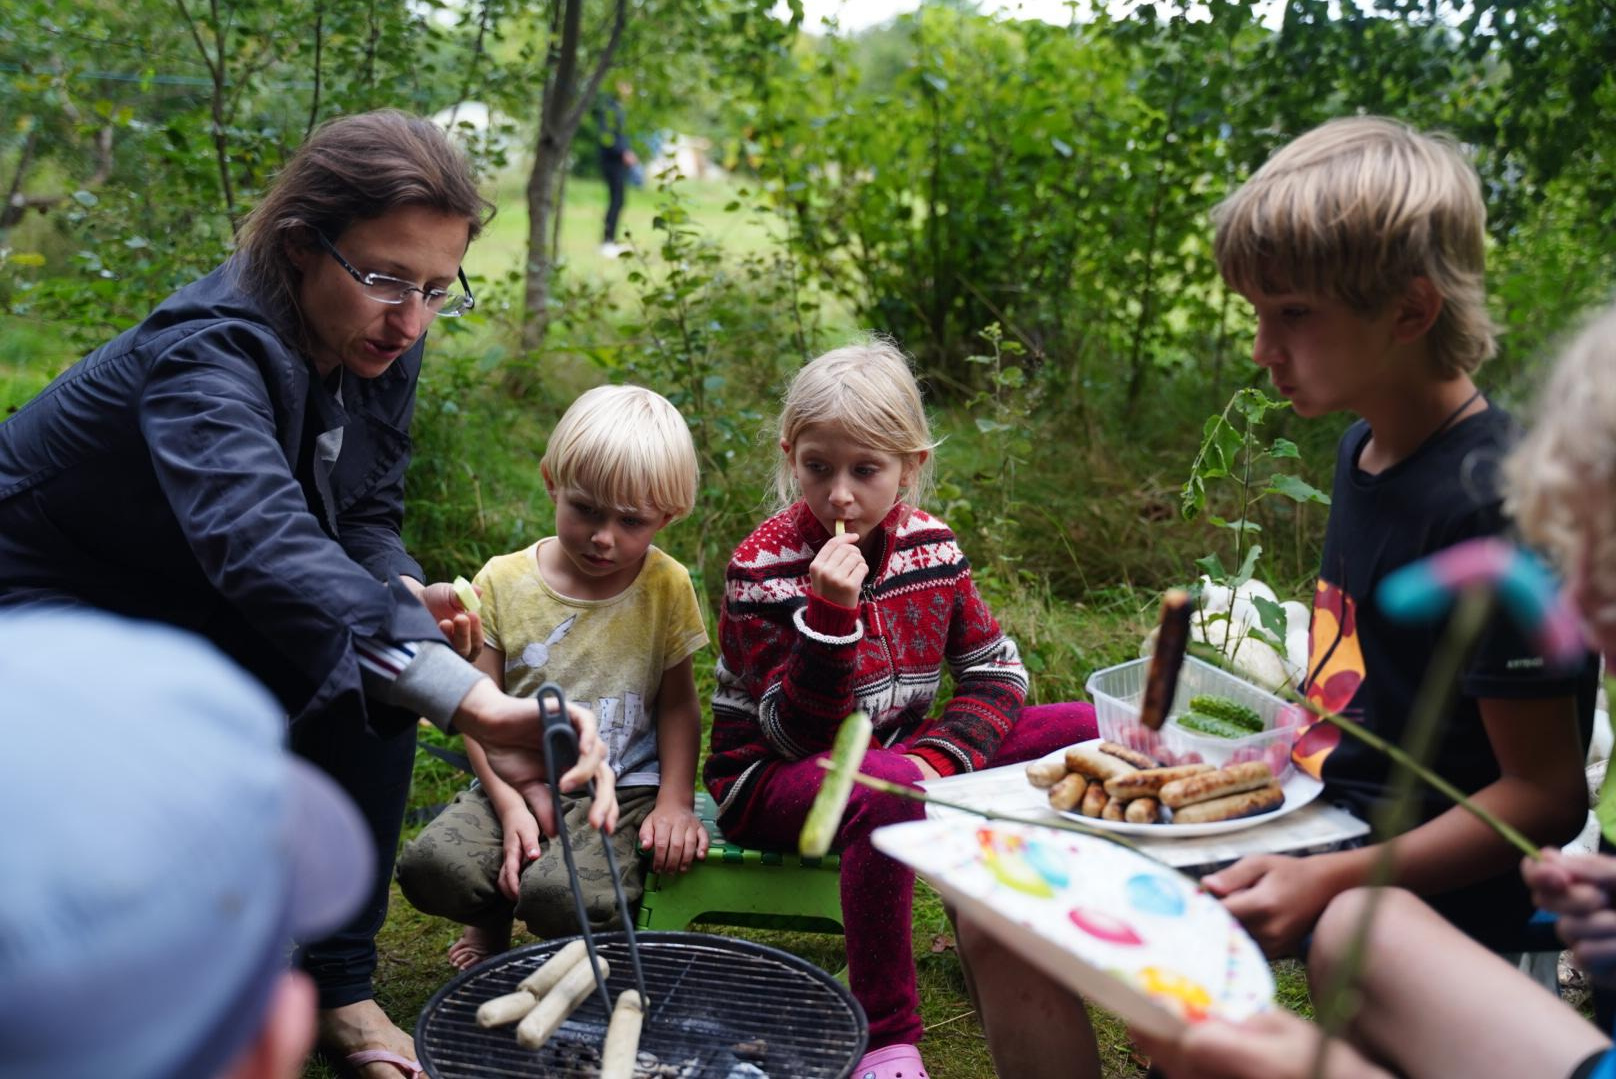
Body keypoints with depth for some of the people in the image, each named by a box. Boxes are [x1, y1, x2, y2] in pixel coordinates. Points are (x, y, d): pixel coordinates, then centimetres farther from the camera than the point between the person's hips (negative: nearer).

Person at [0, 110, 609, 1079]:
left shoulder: (376, 345, -13)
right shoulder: (209, 357, -37)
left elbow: (366, 515, 0)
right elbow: (262, 543, -56)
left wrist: (405, 596, -25)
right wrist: (469, 698, -69)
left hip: (194, 608, 7)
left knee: (375, 684, -14)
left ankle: (343, 987, 2)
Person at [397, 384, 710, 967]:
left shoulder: (666, 587, 0)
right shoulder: (503, 581, 0)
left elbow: (678, 704, 5)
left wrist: (676, 802, -8)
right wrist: (510, 806, -12)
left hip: (620, 791, -2)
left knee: (560, 895, -31)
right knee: (428, 866, -24)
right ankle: (494, 915, 12)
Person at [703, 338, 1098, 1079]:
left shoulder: (929, 545, -1)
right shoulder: (763, 569, -17)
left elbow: (996, 668, 2)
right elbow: (800, 734, -19)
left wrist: (943, 754, -18)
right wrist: (830, 613, -34)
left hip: (894, 749, 6)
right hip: (772, 779, -6)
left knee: (1086, 730, -2)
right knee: (892, 787, -41)